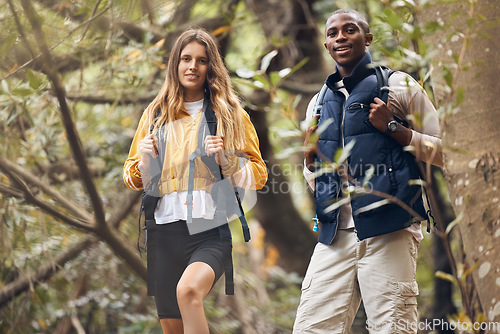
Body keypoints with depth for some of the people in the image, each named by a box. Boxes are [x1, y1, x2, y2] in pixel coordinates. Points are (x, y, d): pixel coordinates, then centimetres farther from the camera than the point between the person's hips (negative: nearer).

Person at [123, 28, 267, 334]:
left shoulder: (231, 115, 8)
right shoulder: (155, 116, 15)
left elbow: (259, 176, 7)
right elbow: (133, 180, 20)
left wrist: (226, 158, -11)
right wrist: (144, 158, -1)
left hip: (212, 230, -4)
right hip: (165, 230, 4)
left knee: (188, 290, -32)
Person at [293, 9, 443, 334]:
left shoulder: (399, 86, 7)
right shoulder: (319, 103, 21)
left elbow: (445, 151, 3)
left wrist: (393, 127, -8)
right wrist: (311, 157, 6)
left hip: (388, 233, -4)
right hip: (335, 234, 4)